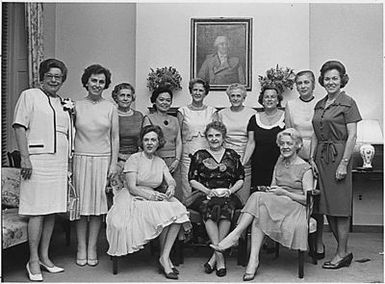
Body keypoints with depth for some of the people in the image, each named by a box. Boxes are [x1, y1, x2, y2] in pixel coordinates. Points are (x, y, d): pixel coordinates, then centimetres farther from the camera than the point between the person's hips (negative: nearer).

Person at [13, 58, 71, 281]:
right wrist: (25, 158, -14)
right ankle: (33, 261, 4)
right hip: (38, 160, -6)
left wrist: (68, 162, 16)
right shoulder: (29, 96, 1)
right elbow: (20, 127, -6)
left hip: (59, 162, 6)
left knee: (52, 211, 8)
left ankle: (45, 256, 18)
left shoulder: (63, 103, 19)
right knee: (37, 210, -6)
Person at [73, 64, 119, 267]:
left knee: (97, 204, 3)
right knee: (81, 204, 2)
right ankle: (81, 248, 14)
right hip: (81, 159, 0)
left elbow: (114, 138, 6)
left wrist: (113, 163, 0)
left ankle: (92, 248, 14)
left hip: (102, 159, 0)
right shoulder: (76, 106, 4)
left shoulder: (110, 108, 5)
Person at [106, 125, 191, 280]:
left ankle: (165, 257, -18)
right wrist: (150, 195, -26)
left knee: (178, 211, -22)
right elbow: (132, 187, -11)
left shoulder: (160, 162, 16)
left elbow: (171, 181, 3)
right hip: (133, 199, -5)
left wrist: (171, 189, -21)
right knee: (165, 214, -28)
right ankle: (164, 259, -9)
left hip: (153, 198, 5)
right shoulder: (134, 159, -2)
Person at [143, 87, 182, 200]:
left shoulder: (174, 120, 19)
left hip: (174, 162, 4)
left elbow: (179, 142, 14)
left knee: (176, 197, 0)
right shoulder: (149, 118, 5)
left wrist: (177, 160, -1)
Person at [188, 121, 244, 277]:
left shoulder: (232, 155, 17)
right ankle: (220, 257, -33)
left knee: (226, 208, -34)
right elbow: (192, 180, 7)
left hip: (227, 195, 1)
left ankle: (215, 256, -28)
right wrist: (208, 191, -8)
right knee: (209, 209, -35)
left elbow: (241, 179, 16)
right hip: (204, 194, 0)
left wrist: (230, 190, -3)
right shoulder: (199, 155, 14)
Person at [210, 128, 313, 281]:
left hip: (296, 208, -5)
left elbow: (308, 199, -5)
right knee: (259, 214, -32)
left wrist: (284, 192, -13)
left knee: (259, 198, -31)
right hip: (275, 206, 5)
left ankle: (234, 235, -32)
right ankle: (253, 259, -37)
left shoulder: (305, 168, 1)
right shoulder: (279, 162, 19)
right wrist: (270, 190, -4)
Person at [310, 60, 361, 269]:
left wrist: (344, 163, -16)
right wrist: (312, 158, 6)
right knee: (327, 206, 9)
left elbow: (352, 136, -11)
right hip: (321, 157, 7)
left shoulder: (348, 103, -5)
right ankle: (343, 249, 22)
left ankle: (342, 254, 8)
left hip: (339, 155, -7)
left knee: (339, 206, -2)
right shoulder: (319, 105, 14)